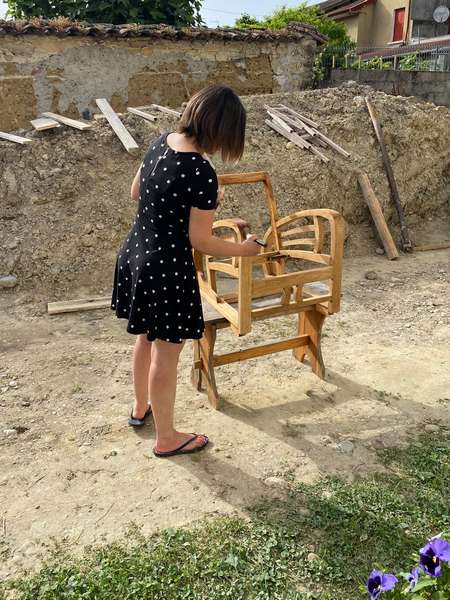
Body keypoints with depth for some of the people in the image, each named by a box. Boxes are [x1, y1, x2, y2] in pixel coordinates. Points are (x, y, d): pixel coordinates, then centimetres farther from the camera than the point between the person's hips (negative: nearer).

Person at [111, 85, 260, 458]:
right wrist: (243, 250, -2)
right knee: (165, 357, 8)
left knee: (146, 340, 27)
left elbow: (136, 192, 15)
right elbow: (201, 242, -18)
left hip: (134, 257, 9)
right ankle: (167, 439, 28)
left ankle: (141, 408, 48)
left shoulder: (162, 142, 1)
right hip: (167, 271, -8)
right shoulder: (202, 173, -23)